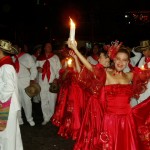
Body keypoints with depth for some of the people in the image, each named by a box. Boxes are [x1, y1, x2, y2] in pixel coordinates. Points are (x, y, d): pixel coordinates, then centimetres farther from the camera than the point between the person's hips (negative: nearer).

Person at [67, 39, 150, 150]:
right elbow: (90, 67, -18)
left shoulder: (131, 76, 7)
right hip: (110, 118, -3)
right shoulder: (105, 74, -5)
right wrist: (75, 49, -25)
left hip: (126, 119, 3)